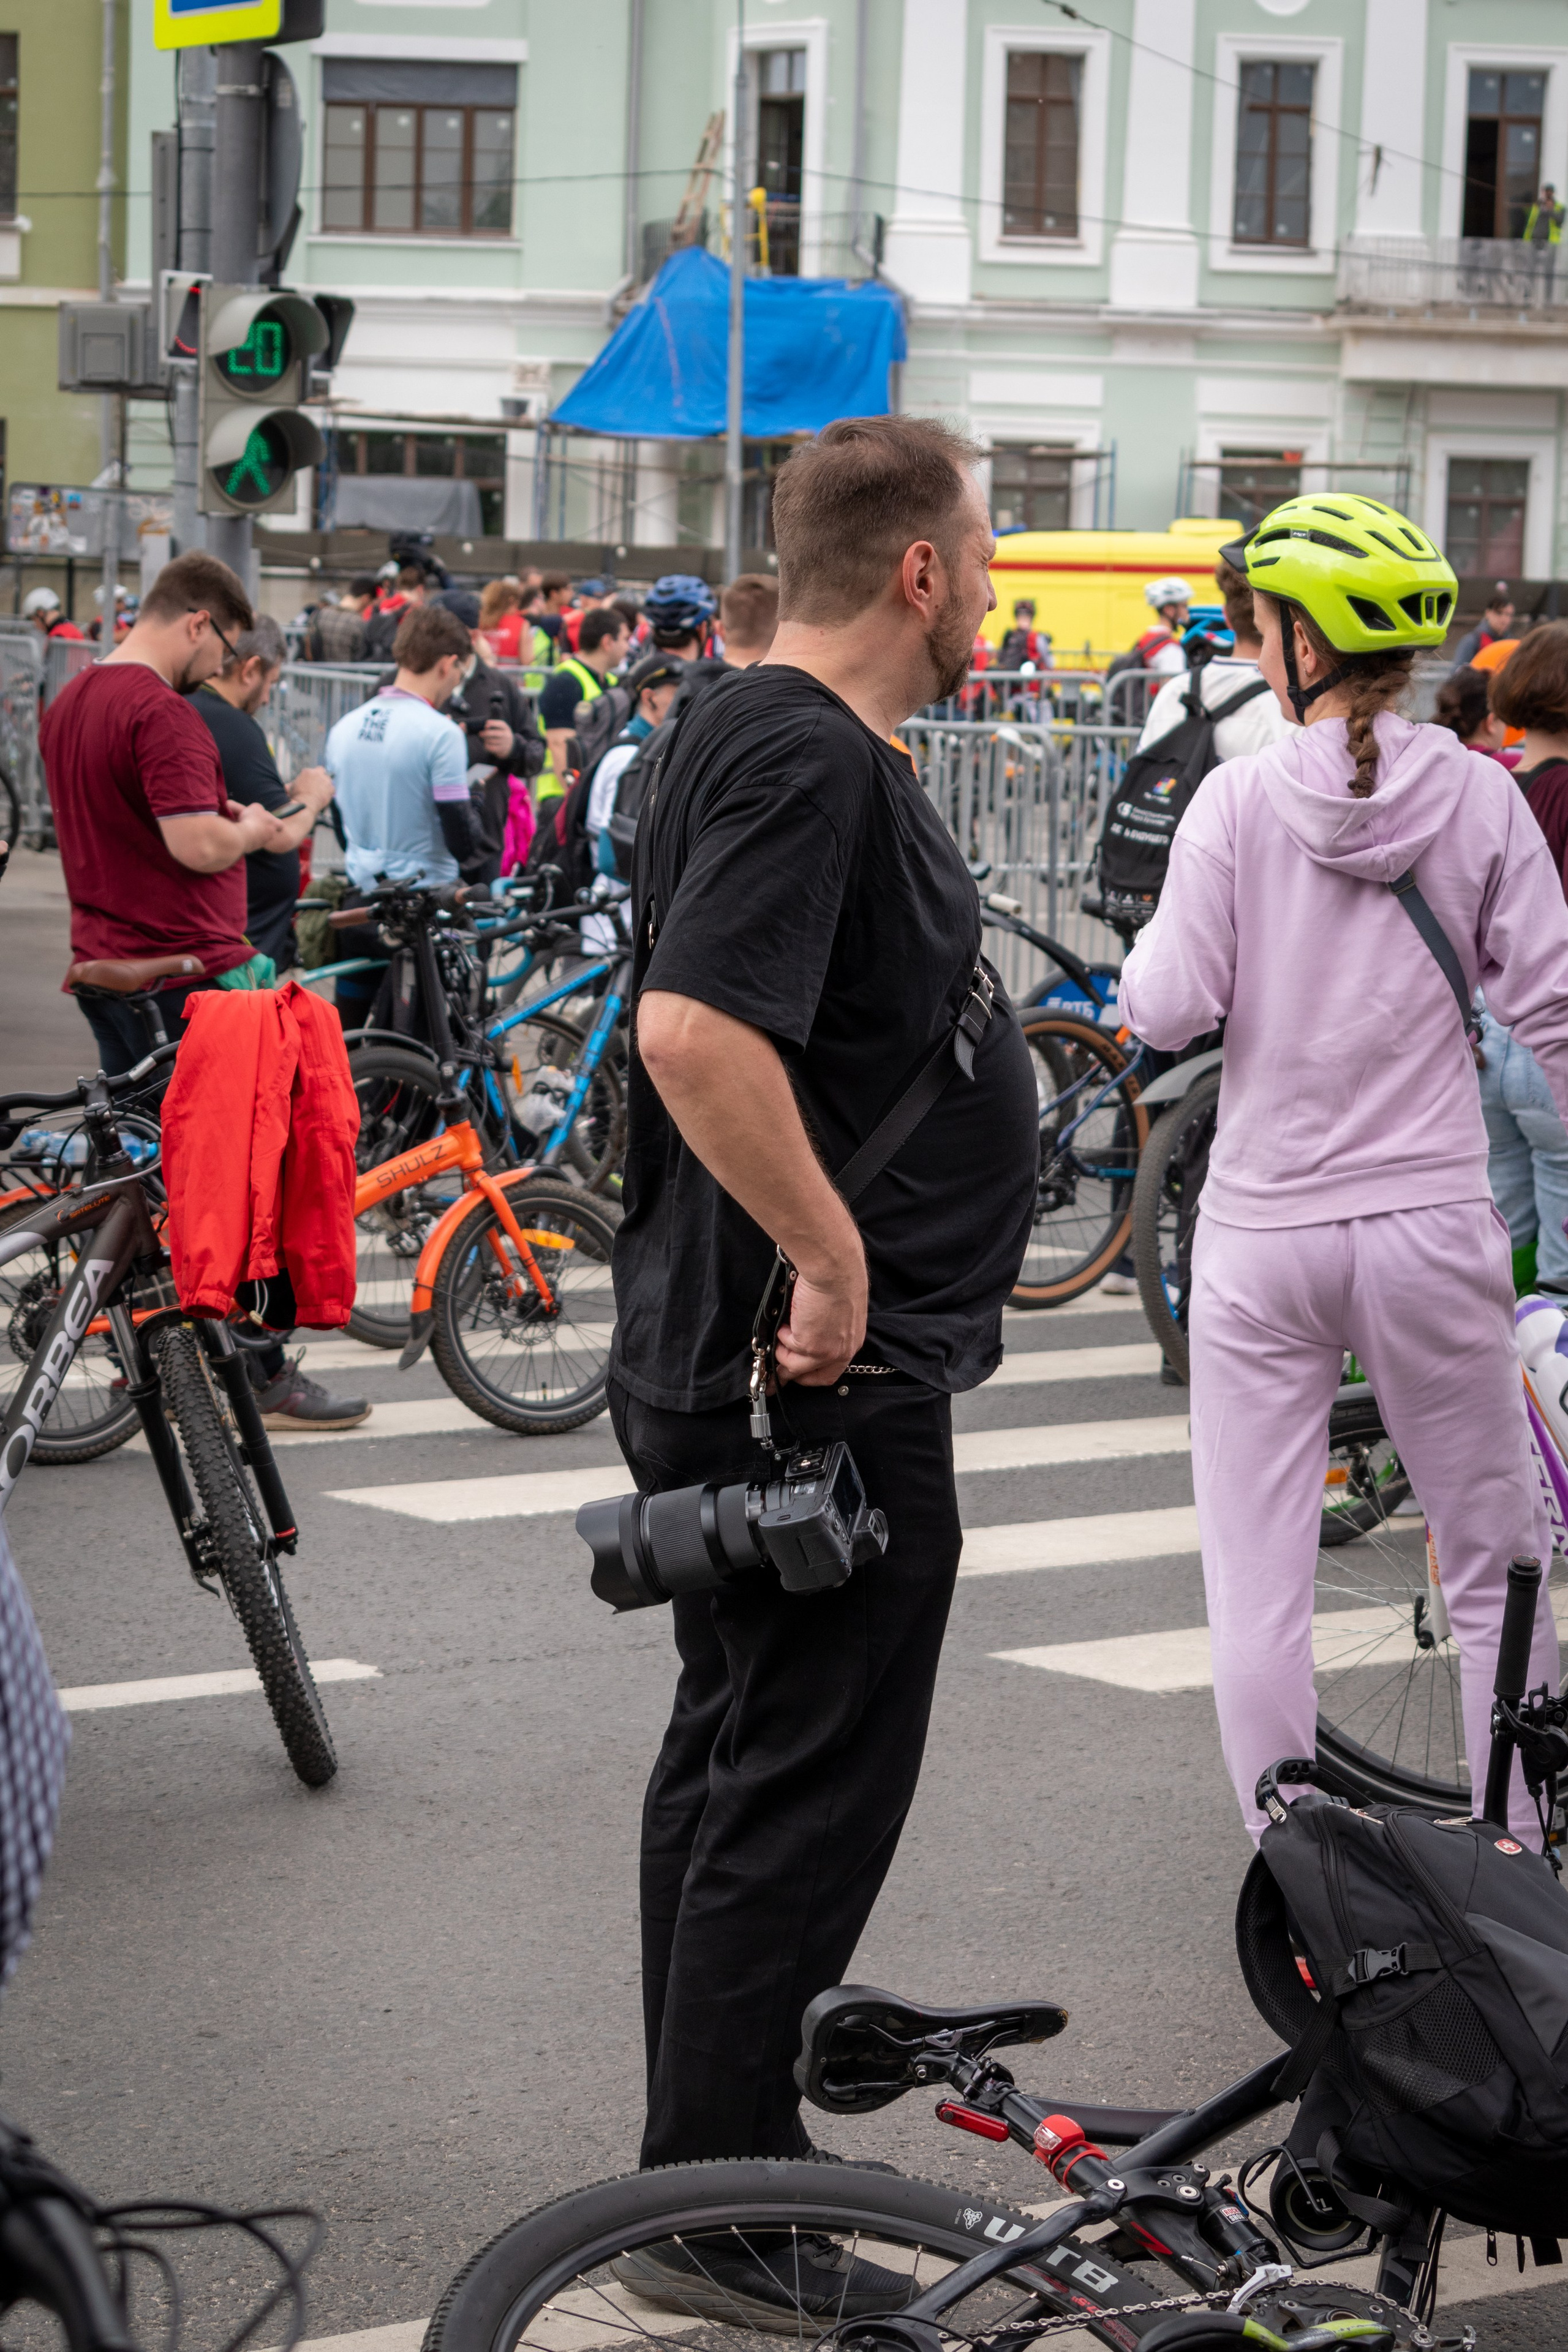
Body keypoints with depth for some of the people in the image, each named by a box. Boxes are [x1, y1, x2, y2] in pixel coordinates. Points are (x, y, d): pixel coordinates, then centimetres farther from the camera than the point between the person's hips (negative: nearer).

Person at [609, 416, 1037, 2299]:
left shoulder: (751, 733, 14)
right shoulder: (812, 757, -19)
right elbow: (695, 1031, -32)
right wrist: (833, 1251, -25)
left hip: (727, 1354, 11)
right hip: (824, 1373, -11)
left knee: (738, 1758, 17)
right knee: (806, 1787, -3)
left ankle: (713, 2151, 28)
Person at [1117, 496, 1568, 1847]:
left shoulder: (1240, 799, -7)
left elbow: (1170, 1011, -10)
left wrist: (1152, 945, 12)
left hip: (1263, 1239, -1)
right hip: (1431, 1230, 1)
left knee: (1259, 1587, 7)